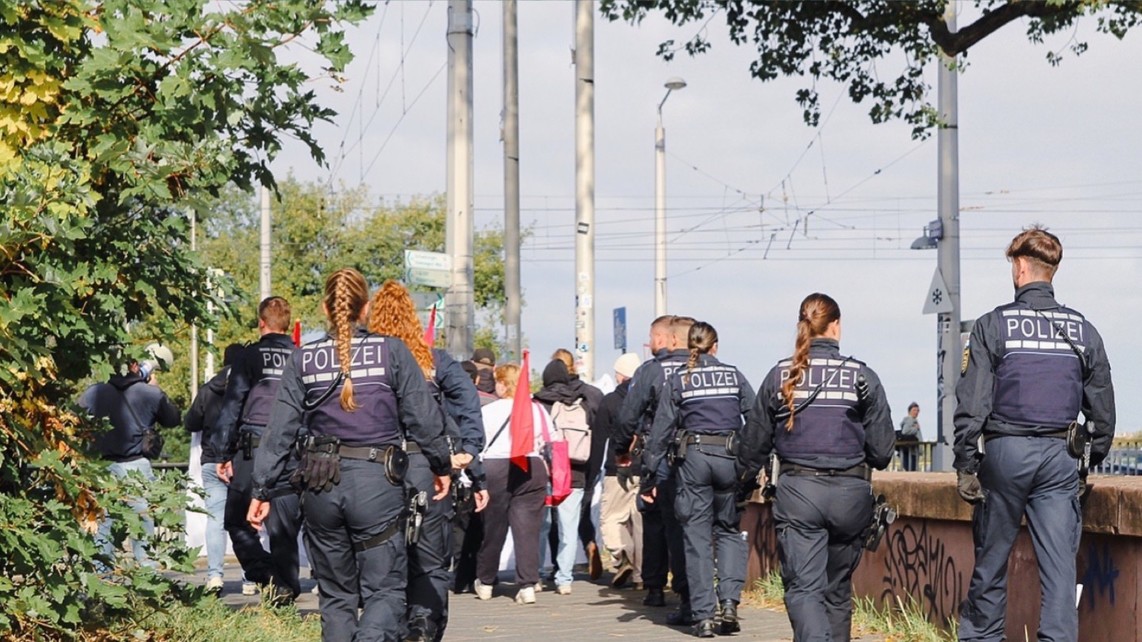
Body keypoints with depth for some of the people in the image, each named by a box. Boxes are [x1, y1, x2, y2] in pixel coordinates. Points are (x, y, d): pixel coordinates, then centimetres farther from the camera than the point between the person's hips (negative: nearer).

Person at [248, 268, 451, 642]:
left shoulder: (303, 360, 4)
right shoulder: (392, 352, -2)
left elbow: (280, 430, 1)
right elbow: (423, 416, -1)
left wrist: (263, 490, 6)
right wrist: (441, 466, 14)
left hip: (321, 484, 2)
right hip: (377, 482, -2)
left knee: (335, 594, 15)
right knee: (384, 590, 1)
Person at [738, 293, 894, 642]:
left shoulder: (780, 375, 2)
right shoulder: (862, 376, 0)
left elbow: (753, 442, 10)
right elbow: (882, 448, 1)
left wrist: (746, 477, 30)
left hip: (797, 491, -1)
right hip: (849, 494, 1)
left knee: (803, 588, -5)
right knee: (838, 588, 18)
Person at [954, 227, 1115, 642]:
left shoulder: (993, 326, -3)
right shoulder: (1082, 330, 6)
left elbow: (972, 403, -6)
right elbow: (1102, 407, 9)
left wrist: (965, 466, -2)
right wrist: (1094, 460, 19)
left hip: (1005, 451, -2)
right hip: (1060, 456, 2)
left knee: (991, 559, 9)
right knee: (1060, 562, 0)